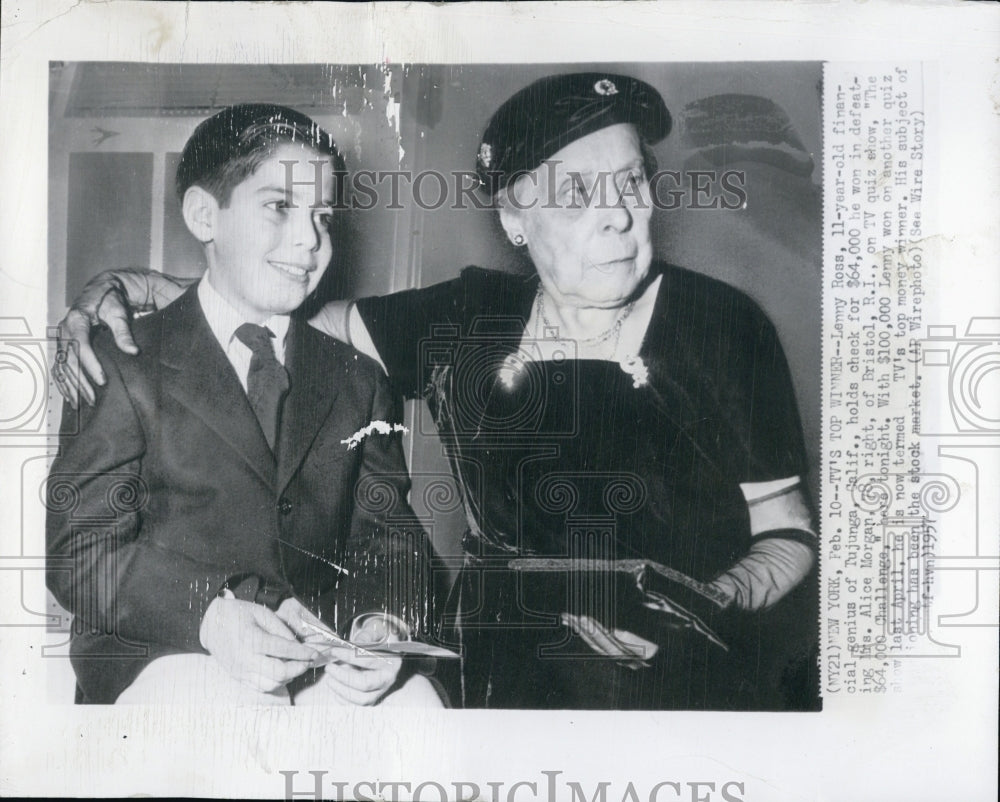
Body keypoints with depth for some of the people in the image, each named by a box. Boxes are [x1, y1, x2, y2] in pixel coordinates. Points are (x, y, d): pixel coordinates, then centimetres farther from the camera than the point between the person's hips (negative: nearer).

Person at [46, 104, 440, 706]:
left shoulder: (358, 378, 14)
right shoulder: (125, 364, 2)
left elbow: (391, 537, 10)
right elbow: (81, 549, -5)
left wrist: (386, 622, -13)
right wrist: (211, 613, -22)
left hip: (327, 653, 4)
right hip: (164, 653, -3)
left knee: (415, 698, -24)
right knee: (234, 700, -34)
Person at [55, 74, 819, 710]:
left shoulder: (722, 325, -4)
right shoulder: (466, 320, 2)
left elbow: (788, 533, 3)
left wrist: (711, 606, -17)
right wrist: (118, 288, 2)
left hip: (704, 681, -2)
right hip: (512, 677, 2)